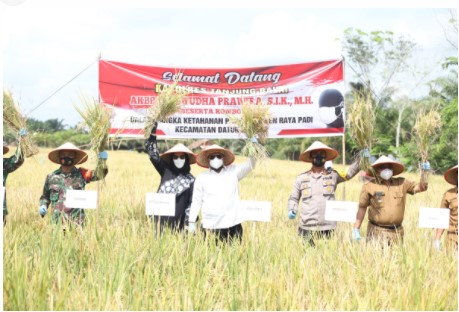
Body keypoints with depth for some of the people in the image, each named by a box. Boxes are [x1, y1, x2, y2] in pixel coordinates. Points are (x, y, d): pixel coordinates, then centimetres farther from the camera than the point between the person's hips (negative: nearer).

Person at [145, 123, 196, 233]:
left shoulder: (190, 179, 4)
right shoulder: (165, 171, 9)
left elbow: (192, 202, 2)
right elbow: (153, 154, 4)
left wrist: (189, 222, -7)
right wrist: (153, 131, -3)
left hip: (177, 221, -2)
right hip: (160, 218, 2)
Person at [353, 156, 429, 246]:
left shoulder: (402, 183, 9)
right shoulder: (369, 186, 0)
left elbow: (421, 187, 6)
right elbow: (362, 208, 2)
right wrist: (356, 229, -2)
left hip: (397, 233, 3)